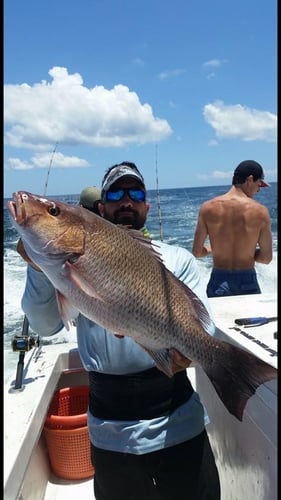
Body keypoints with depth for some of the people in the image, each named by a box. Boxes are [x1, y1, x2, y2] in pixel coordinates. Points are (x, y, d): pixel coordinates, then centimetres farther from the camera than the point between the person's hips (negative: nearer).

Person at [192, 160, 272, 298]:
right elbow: (266, 258, -5)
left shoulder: (208, 208, -7)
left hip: (218, 282, 1)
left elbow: (197, 252, -4)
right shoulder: (260, 211, -10)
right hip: (247, 283, -1)